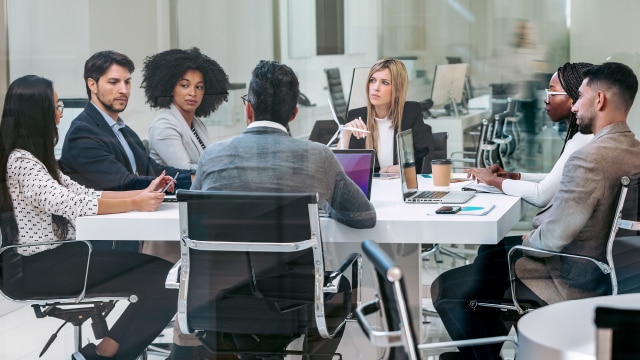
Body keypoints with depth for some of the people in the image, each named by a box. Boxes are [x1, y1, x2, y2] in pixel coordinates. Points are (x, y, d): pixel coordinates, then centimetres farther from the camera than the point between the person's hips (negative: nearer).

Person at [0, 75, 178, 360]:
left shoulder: (35, 157, 16)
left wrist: (142, 194, 3)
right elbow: (70, 204, -26)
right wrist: (135, 204, -22)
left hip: (52, 256, 9)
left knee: (158, 268, -6)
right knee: (158, 276, -14)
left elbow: (82, 193, 13)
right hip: (34, 269, -9)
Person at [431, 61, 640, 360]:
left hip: (569, 280, -10)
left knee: (445, 288, -2)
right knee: (490, 251, 30)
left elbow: (553, 237, -27)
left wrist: (529, 240, -5)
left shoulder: (589, 158, -29)